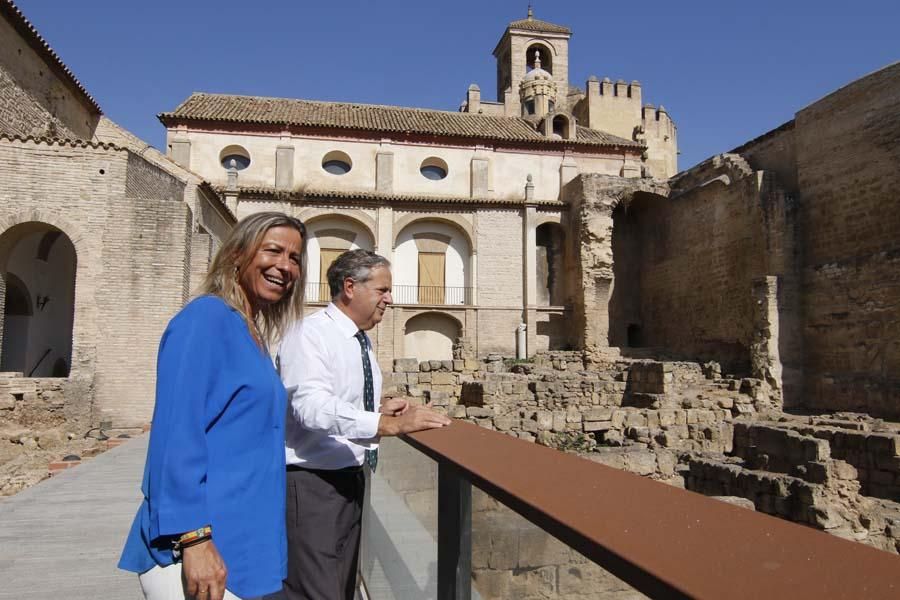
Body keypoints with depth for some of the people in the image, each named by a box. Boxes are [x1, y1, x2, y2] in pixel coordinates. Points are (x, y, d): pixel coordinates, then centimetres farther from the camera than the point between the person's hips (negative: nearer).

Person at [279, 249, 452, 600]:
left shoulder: (362, 341, 11)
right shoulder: (310, 334, -15)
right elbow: (312, 405, -30)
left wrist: (381, 411, 1)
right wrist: (388, 424, -38)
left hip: (351, 479, 9)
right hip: (311, 483, -8)